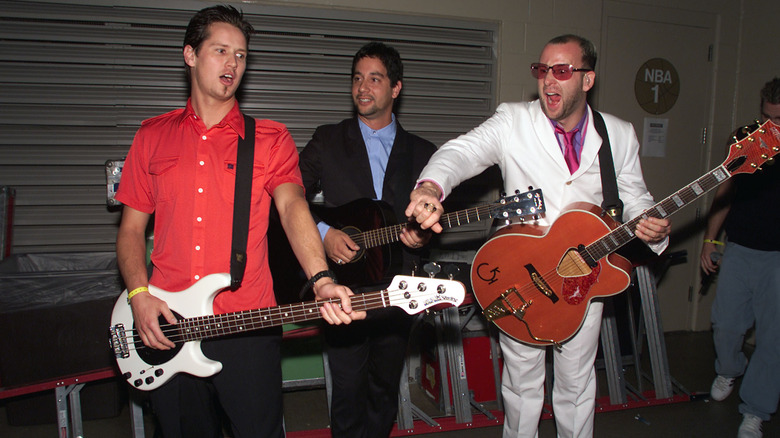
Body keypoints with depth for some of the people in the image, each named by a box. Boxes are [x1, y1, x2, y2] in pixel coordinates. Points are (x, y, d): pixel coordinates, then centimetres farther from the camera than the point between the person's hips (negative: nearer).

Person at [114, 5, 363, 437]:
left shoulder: (270, 139, 2)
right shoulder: (152, 136, 8)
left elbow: (292, 204, -16)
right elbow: (131, 227, 11)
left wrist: (321, 281, -33)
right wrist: (139, 295, -5)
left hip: (248, 327, -2)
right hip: (164, 329, 2)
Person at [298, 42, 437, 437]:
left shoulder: (422, 153, 9)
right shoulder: (328, 141, 5)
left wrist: (421, 237, -8)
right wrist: (323, 233, -13)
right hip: (342, 289, -2)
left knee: (385, 392, 13)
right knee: (349, 393, -1)